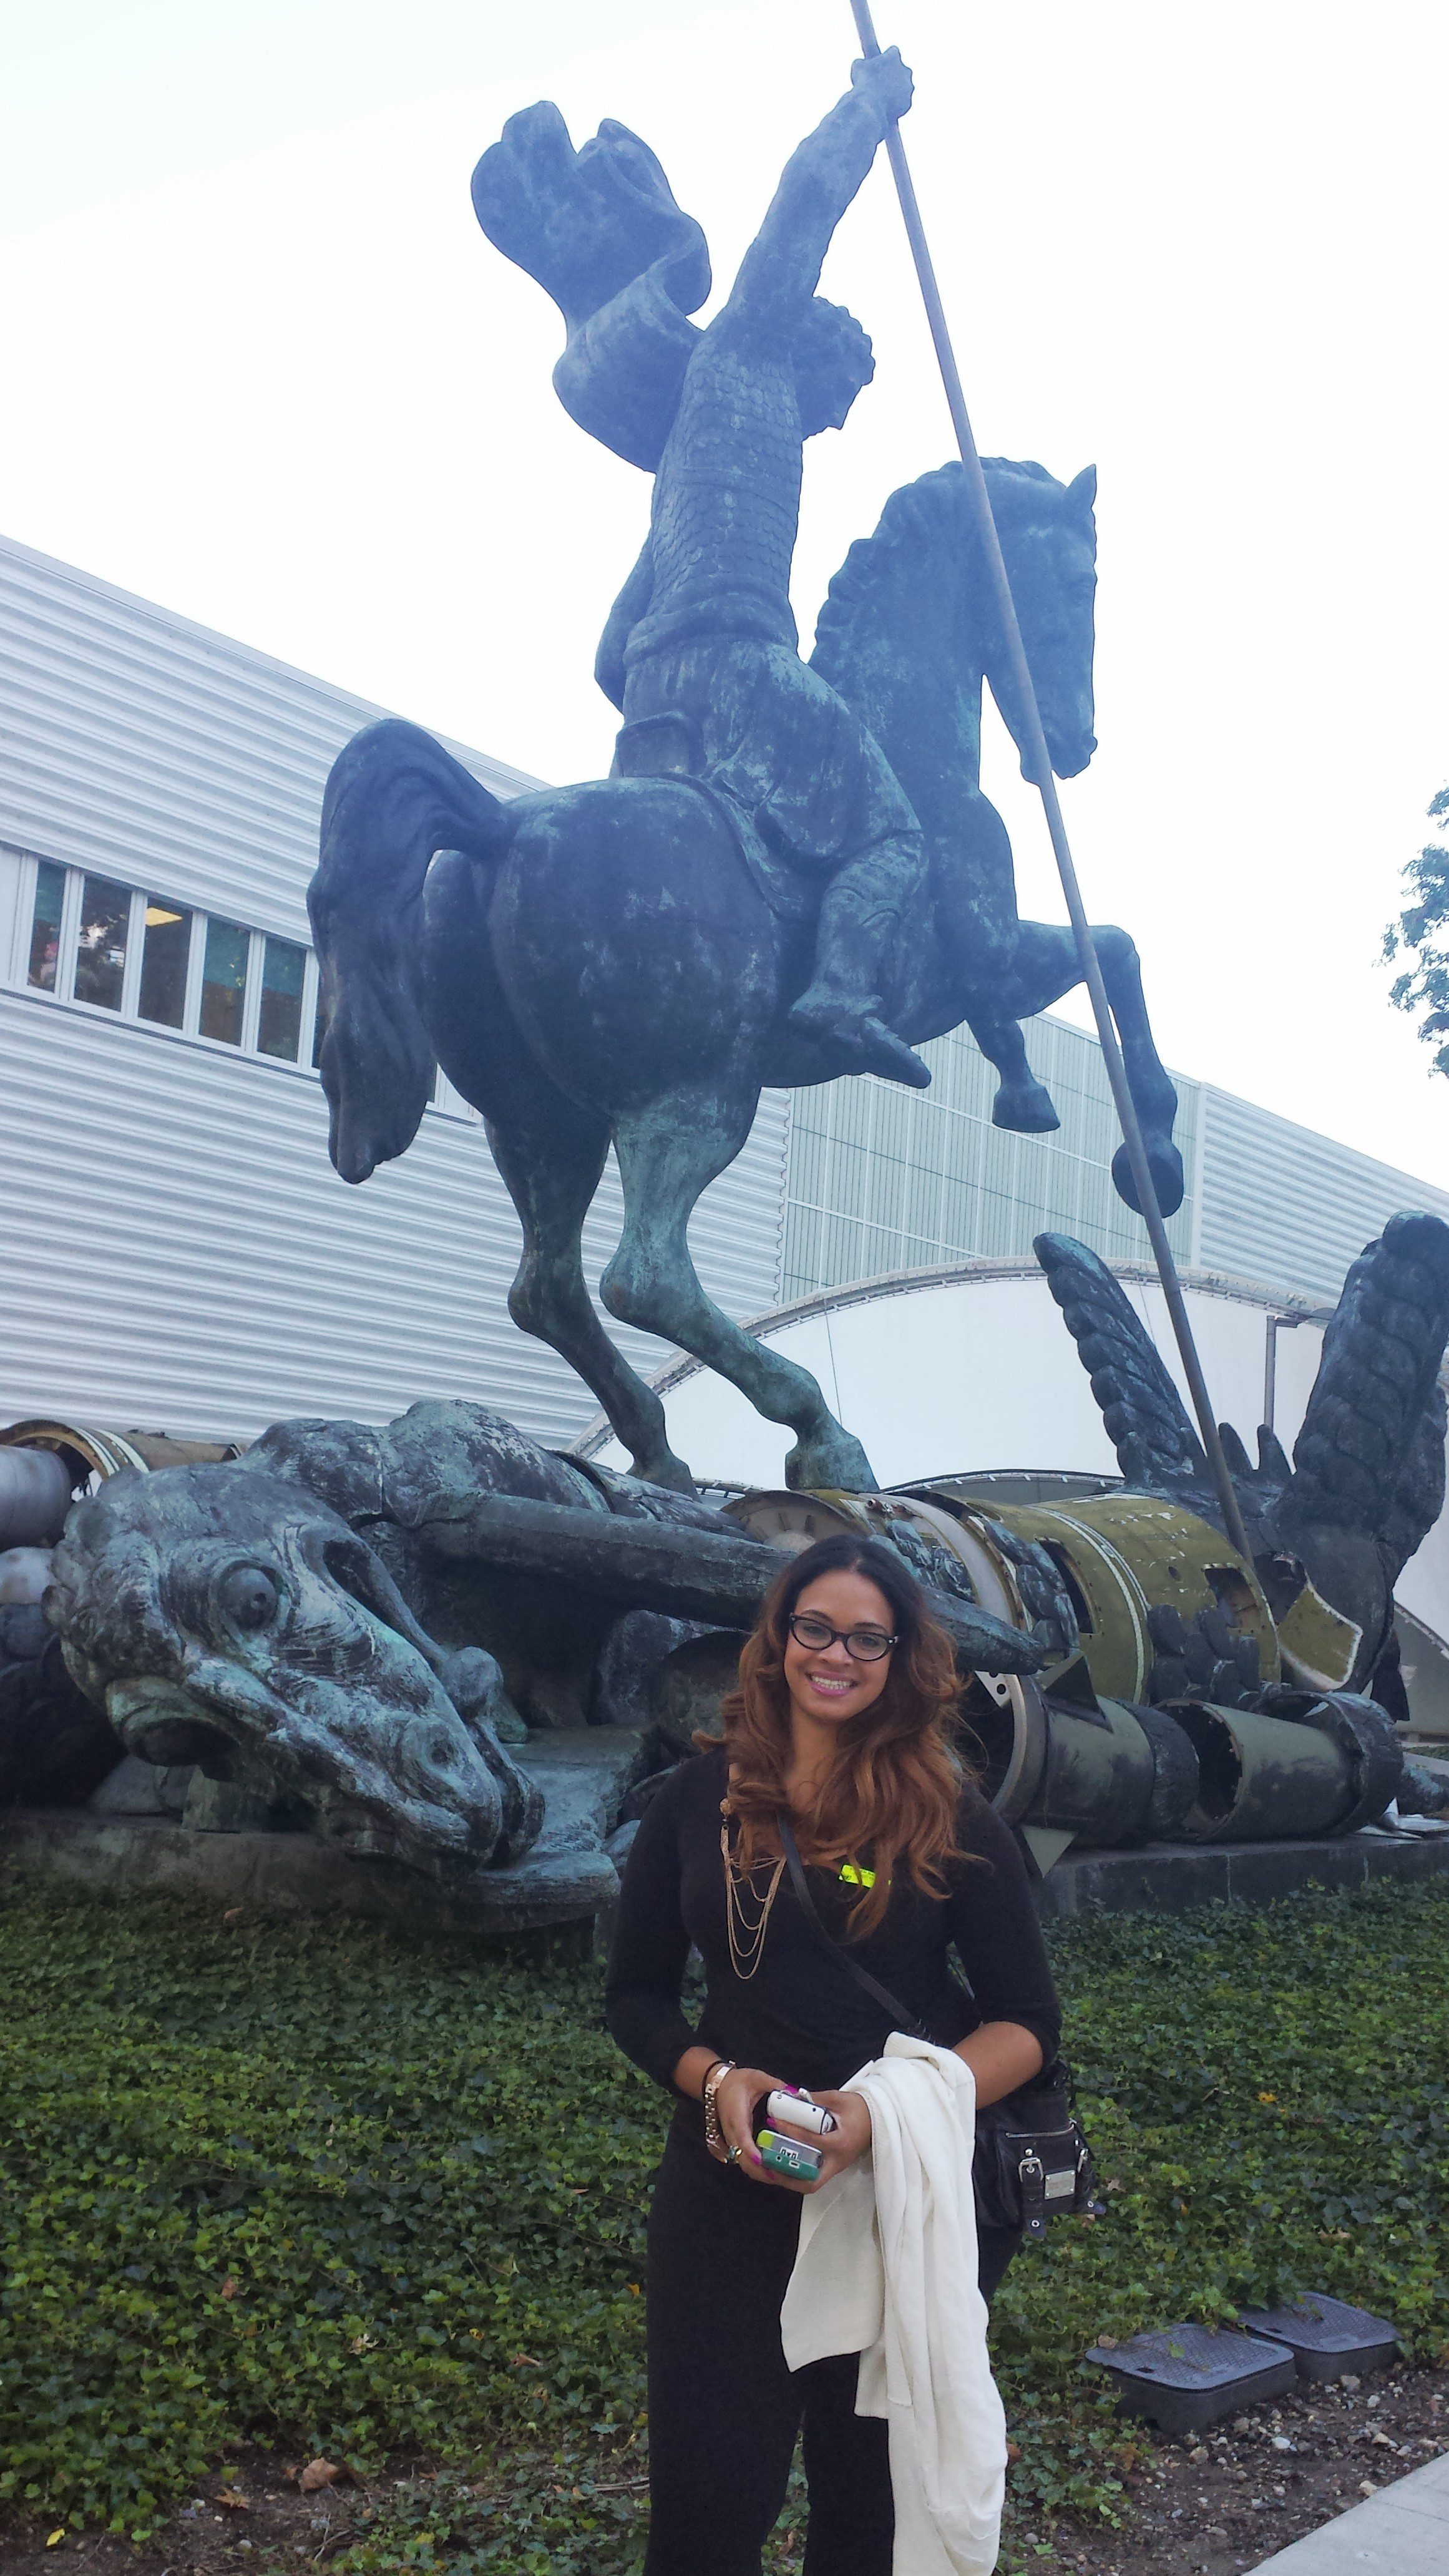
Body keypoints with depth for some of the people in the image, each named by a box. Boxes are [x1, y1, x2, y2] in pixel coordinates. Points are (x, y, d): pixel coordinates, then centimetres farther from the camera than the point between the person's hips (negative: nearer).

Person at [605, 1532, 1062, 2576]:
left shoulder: (950, 1817, -5)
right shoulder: (700, 1800, 0)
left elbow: (1028, 2022, -4)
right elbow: (636, 1995, 6)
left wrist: (888, 2110, -20)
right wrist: (717, 2079, -14)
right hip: (732, 2179, 1)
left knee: (875, 2491, 15)